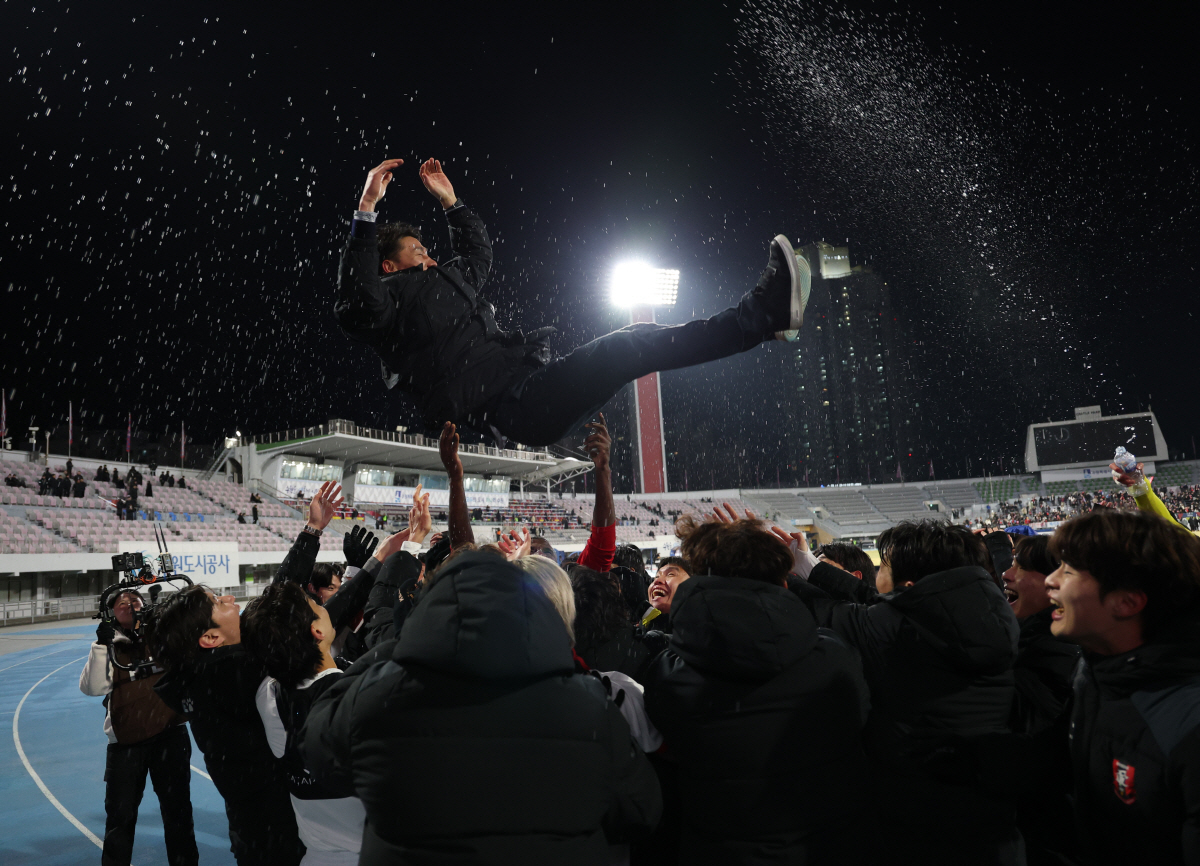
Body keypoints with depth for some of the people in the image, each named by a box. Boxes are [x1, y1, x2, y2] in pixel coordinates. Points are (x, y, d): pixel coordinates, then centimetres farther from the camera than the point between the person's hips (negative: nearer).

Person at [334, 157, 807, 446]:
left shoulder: (443, 280, 29)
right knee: (625, 348, -20)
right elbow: (355, 299, -22)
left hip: (530, 384, 10)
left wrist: (450, 201, 38)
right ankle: (760, 313, -19)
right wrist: (367, 206, -23)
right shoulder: (391, 298, 3)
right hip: (509, 405, -10)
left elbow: (478, 252, 47)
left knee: (631, 344, 1)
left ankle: (761, 311, -1)